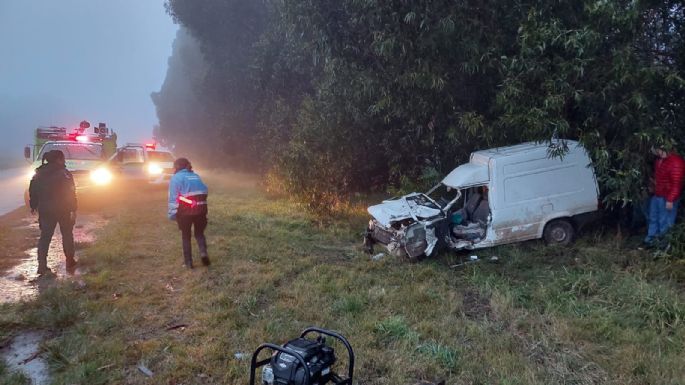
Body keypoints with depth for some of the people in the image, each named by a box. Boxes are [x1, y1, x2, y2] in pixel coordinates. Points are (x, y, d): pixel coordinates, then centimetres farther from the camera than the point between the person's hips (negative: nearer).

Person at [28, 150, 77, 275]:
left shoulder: (39, 173, 5)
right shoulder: (64, 173, -10)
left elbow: (32, 191, 8)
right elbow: (71, 193, -14)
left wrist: (33, 206, 16)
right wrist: (73, 209, -11)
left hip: (45, 210, 4)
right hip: (63, 209, -4)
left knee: (45, 236, 8)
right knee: (67, 235, 10)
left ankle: (42, 265, 1)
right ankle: (70, 263, 15)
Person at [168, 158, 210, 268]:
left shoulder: (176, 177, -1)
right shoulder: (196, 176, 15)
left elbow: (173, 197, -9)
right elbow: (204, 191, 8)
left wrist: (172, 214, -8)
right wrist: (200, 204, 13)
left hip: (185, 210, -4)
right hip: (200, 208, 4)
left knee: (186, 236, 12)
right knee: (199, 233, 19)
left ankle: (188, 261, 13)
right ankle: (203, 252, -6)